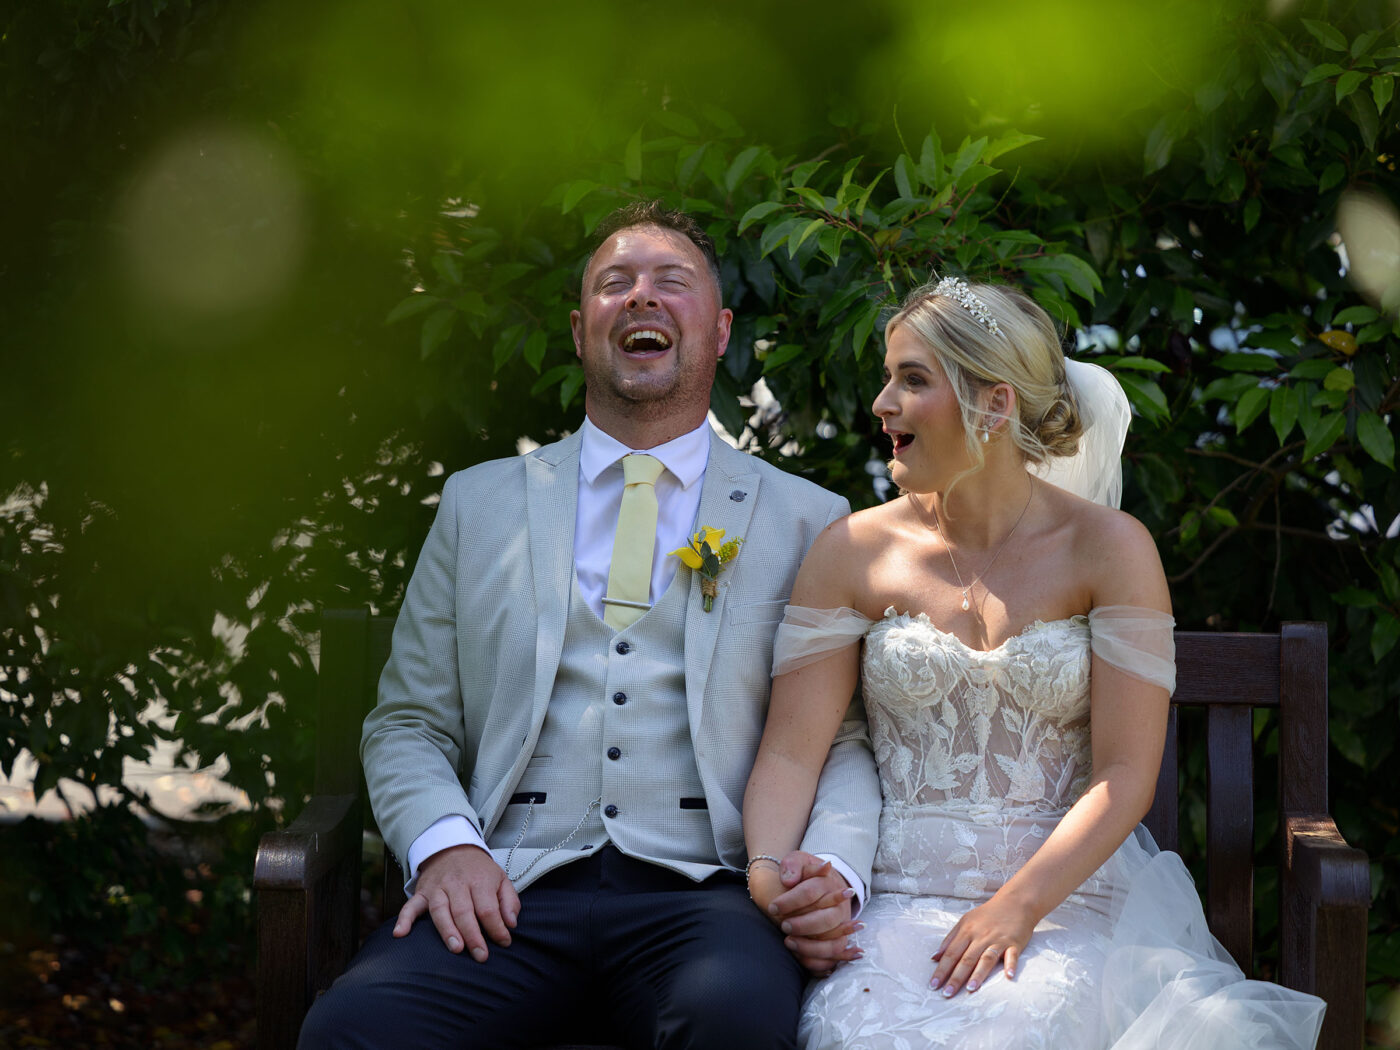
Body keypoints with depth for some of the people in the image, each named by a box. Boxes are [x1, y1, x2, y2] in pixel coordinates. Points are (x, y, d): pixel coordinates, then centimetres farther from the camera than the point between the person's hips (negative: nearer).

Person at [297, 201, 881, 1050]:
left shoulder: (807, 522, 14)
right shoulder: (478, 503, 18)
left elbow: (843, 741, 10)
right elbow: (408, 724, 16)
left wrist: (832, 873, -12)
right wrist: (445, 847, -5)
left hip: (700, 892, -1)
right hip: (513, 893, 1)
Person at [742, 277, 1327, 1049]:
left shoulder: (1108, 549, 0)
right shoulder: (854, 551, 6)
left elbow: (1125, 775, -5)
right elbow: (792, 752, 1)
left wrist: (1017, 907, -18)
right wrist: (770, 877, -18)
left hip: (1069, 892, -2)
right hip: (899, 898, 2)